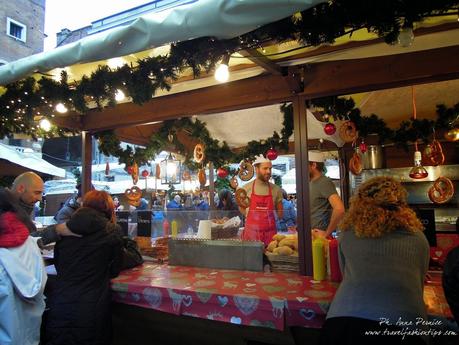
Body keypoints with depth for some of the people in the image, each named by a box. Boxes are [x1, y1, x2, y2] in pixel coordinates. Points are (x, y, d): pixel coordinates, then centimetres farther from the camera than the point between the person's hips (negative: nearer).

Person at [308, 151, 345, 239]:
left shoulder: (324, 182, -16)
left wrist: (327, 233, -20)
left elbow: (339, 209, -29)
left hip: (319, 235, -8)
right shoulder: (310, 183, 10)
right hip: (309, 234, 8)